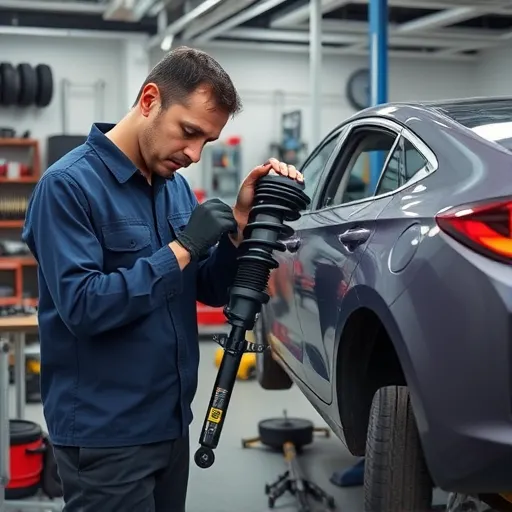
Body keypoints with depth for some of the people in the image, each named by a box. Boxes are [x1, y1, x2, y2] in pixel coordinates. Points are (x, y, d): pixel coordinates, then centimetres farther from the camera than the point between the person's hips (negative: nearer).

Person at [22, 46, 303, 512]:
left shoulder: (174, 185, 7)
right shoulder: (69, 185, -15)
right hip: (105, 434, -7)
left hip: (170, 422, 8)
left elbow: (213, 290, 8)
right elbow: (81, 305, -24)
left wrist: (241, 219, -8)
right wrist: (182, 247, -23)